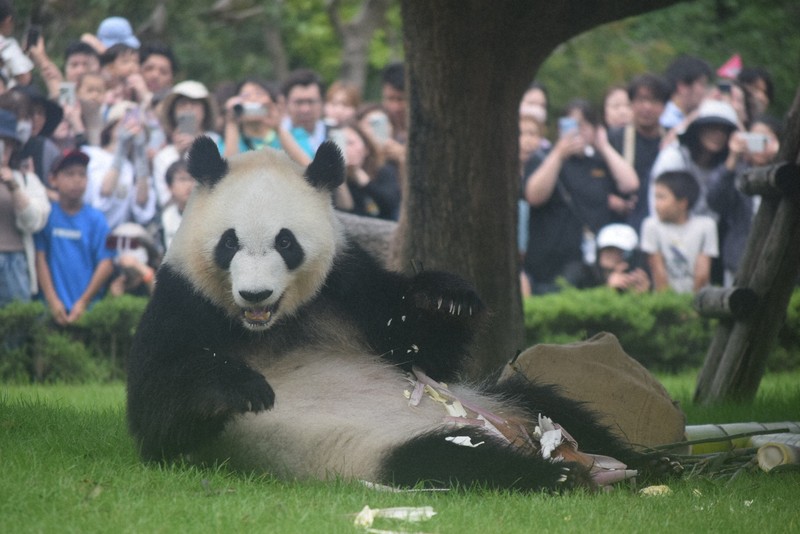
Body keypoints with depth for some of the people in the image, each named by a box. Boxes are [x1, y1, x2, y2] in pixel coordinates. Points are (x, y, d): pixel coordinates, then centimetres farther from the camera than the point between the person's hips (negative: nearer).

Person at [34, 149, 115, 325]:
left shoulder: (96, 219, 3)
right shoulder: (46, 215, 4)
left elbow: (106, 264, -1)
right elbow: (40, 258, -1)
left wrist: (84, 302, -8)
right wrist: (52, 300, -8)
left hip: (88, 307, 0)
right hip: (53, 309, 0)